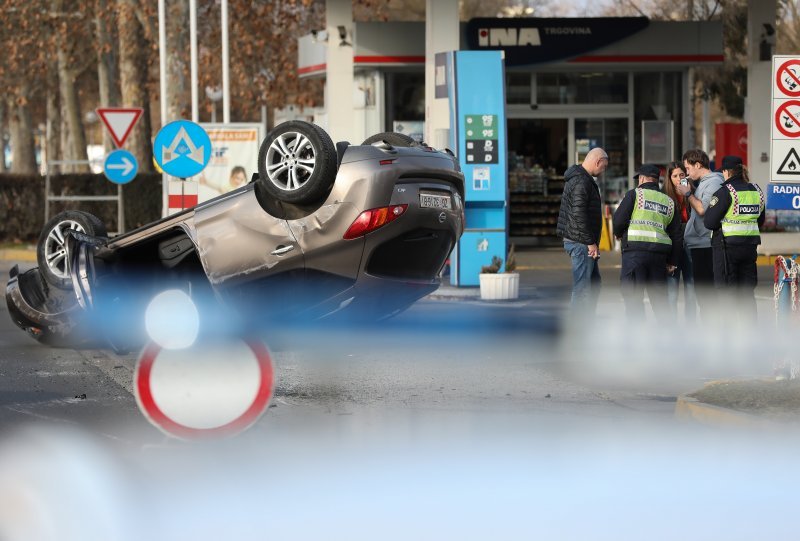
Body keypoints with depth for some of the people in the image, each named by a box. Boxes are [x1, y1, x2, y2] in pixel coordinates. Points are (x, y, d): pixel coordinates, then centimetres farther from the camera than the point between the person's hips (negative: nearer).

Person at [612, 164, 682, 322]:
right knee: (659, 295, 12)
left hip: (635, 250, -5)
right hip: (660, 253, 5)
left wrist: (618, 233, 17)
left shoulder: (634, 194, 2)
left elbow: (619, 220, -5)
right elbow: (676, 234, 16)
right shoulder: (669, 202, 18)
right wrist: (672, 261, 19)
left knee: (633, 296, -3)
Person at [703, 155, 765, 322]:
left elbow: (709, 222, -13)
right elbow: (760, 221, 19)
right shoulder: (756, 190, 9)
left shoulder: (724, 192, -13)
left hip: (727, 246, -6)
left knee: (726, 291, -1)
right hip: (750, 245, 6)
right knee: (747, 292, 11)